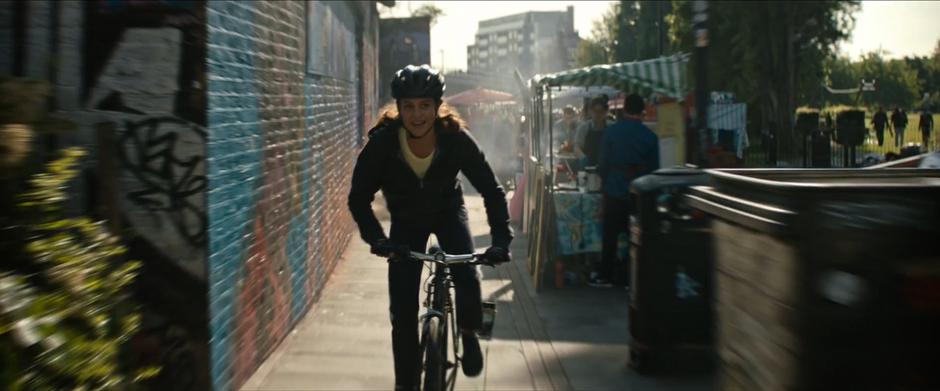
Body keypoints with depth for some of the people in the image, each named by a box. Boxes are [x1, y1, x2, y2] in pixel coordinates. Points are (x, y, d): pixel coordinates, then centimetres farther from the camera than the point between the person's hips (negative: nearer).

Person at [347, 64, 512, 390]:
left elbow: (491, 190, -22)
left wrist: (501, 239, -34)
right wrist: (376, 239, -37)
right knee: (402, 310, -7)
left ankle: (469, 335, 6)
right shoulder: (382, 143, -29)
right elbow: (359, 198, -21)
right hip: (406, 220, 0)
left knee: (467, 277, -25)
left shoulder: (456, 139, -29)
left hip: (448, 212, 0)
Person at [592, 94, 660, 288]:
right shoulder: (650, 136, -4)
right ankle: (631, 277, 10)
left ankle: (605, 275, 15)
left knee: (610, 235, 9)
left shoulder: (611, 132, -6)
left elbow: (603, 162, -1)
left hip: (614, 191, 0)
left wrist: (604, 182, 15)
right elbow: (654, 168, 3)